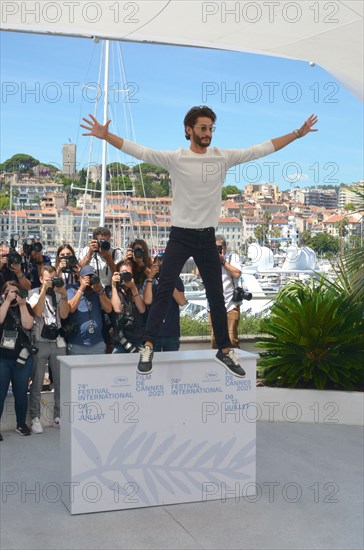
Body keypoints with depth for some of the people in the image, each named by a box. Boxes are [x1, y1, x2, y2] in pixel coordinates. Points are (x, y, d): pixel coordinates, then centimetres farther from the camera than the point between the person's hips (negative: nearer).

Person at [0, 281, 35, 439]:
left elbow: (28, 325, -9)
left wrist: (22, 304, -10)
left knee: (21, 393, 9)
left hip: (22, 357, 2)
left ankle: (21, 424, 23)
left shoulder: (26, 307, 6)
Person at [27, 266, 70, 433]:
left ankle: (59, 416, 12)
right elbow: (37, 312, -15)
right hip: (39, 343, -3)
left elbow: (64, 315, -2)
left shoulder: (59, 295, 11)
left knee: (61, 382, 3)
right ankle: (35, 418, 4)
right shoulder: (34, 293, 3)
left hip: (58, 343, 3)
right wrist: (44, 290, -17)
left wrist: (63, 294, -11)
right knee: (37, 383, -2)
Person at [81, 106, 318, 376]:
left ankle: (225, 350, 23)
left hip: (208, 237, 3)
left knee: (216, 296, 11)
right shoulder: (174, 158, -7)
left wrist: (298, 133, 4)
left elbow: (262, 149, 4)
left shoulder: (224, 157, 1)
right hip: (180, 236, -3)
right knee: (164, 292, -4)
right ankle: (148, 347, 2)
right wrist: (106, 136, -24)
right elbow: (139, 150, -13)